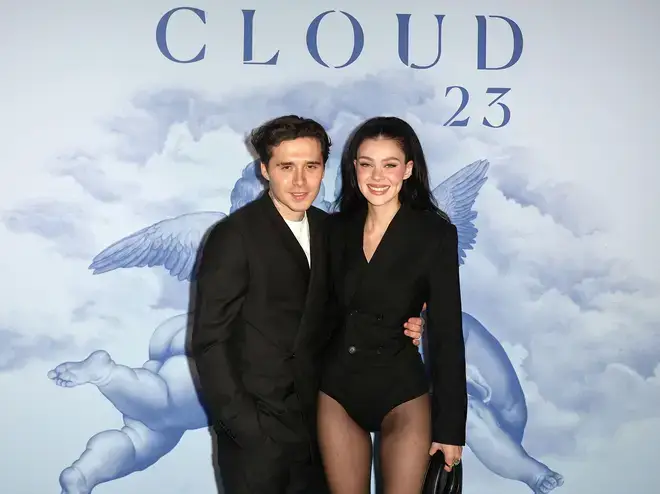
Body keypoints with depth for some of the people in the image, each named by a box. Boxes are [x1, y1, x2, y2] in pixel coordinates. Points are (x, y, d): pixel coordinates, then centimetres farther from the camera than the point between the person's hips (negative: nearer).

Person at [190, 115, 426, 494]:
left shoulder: (327, 229, 5)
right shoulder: (234, 235, -14)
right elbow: (209, 340, -14)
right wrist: (241, 422, -16)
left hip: (315, 420, 6)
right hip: (256, 433, -6)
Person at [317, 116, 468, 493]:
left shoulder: (436, 234, -10)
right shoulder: (337, 229, 1)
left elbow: (447, 332, -9)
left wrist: (451, 425, -8)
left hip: (402, 390, -3)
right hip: (337, 389, 3)